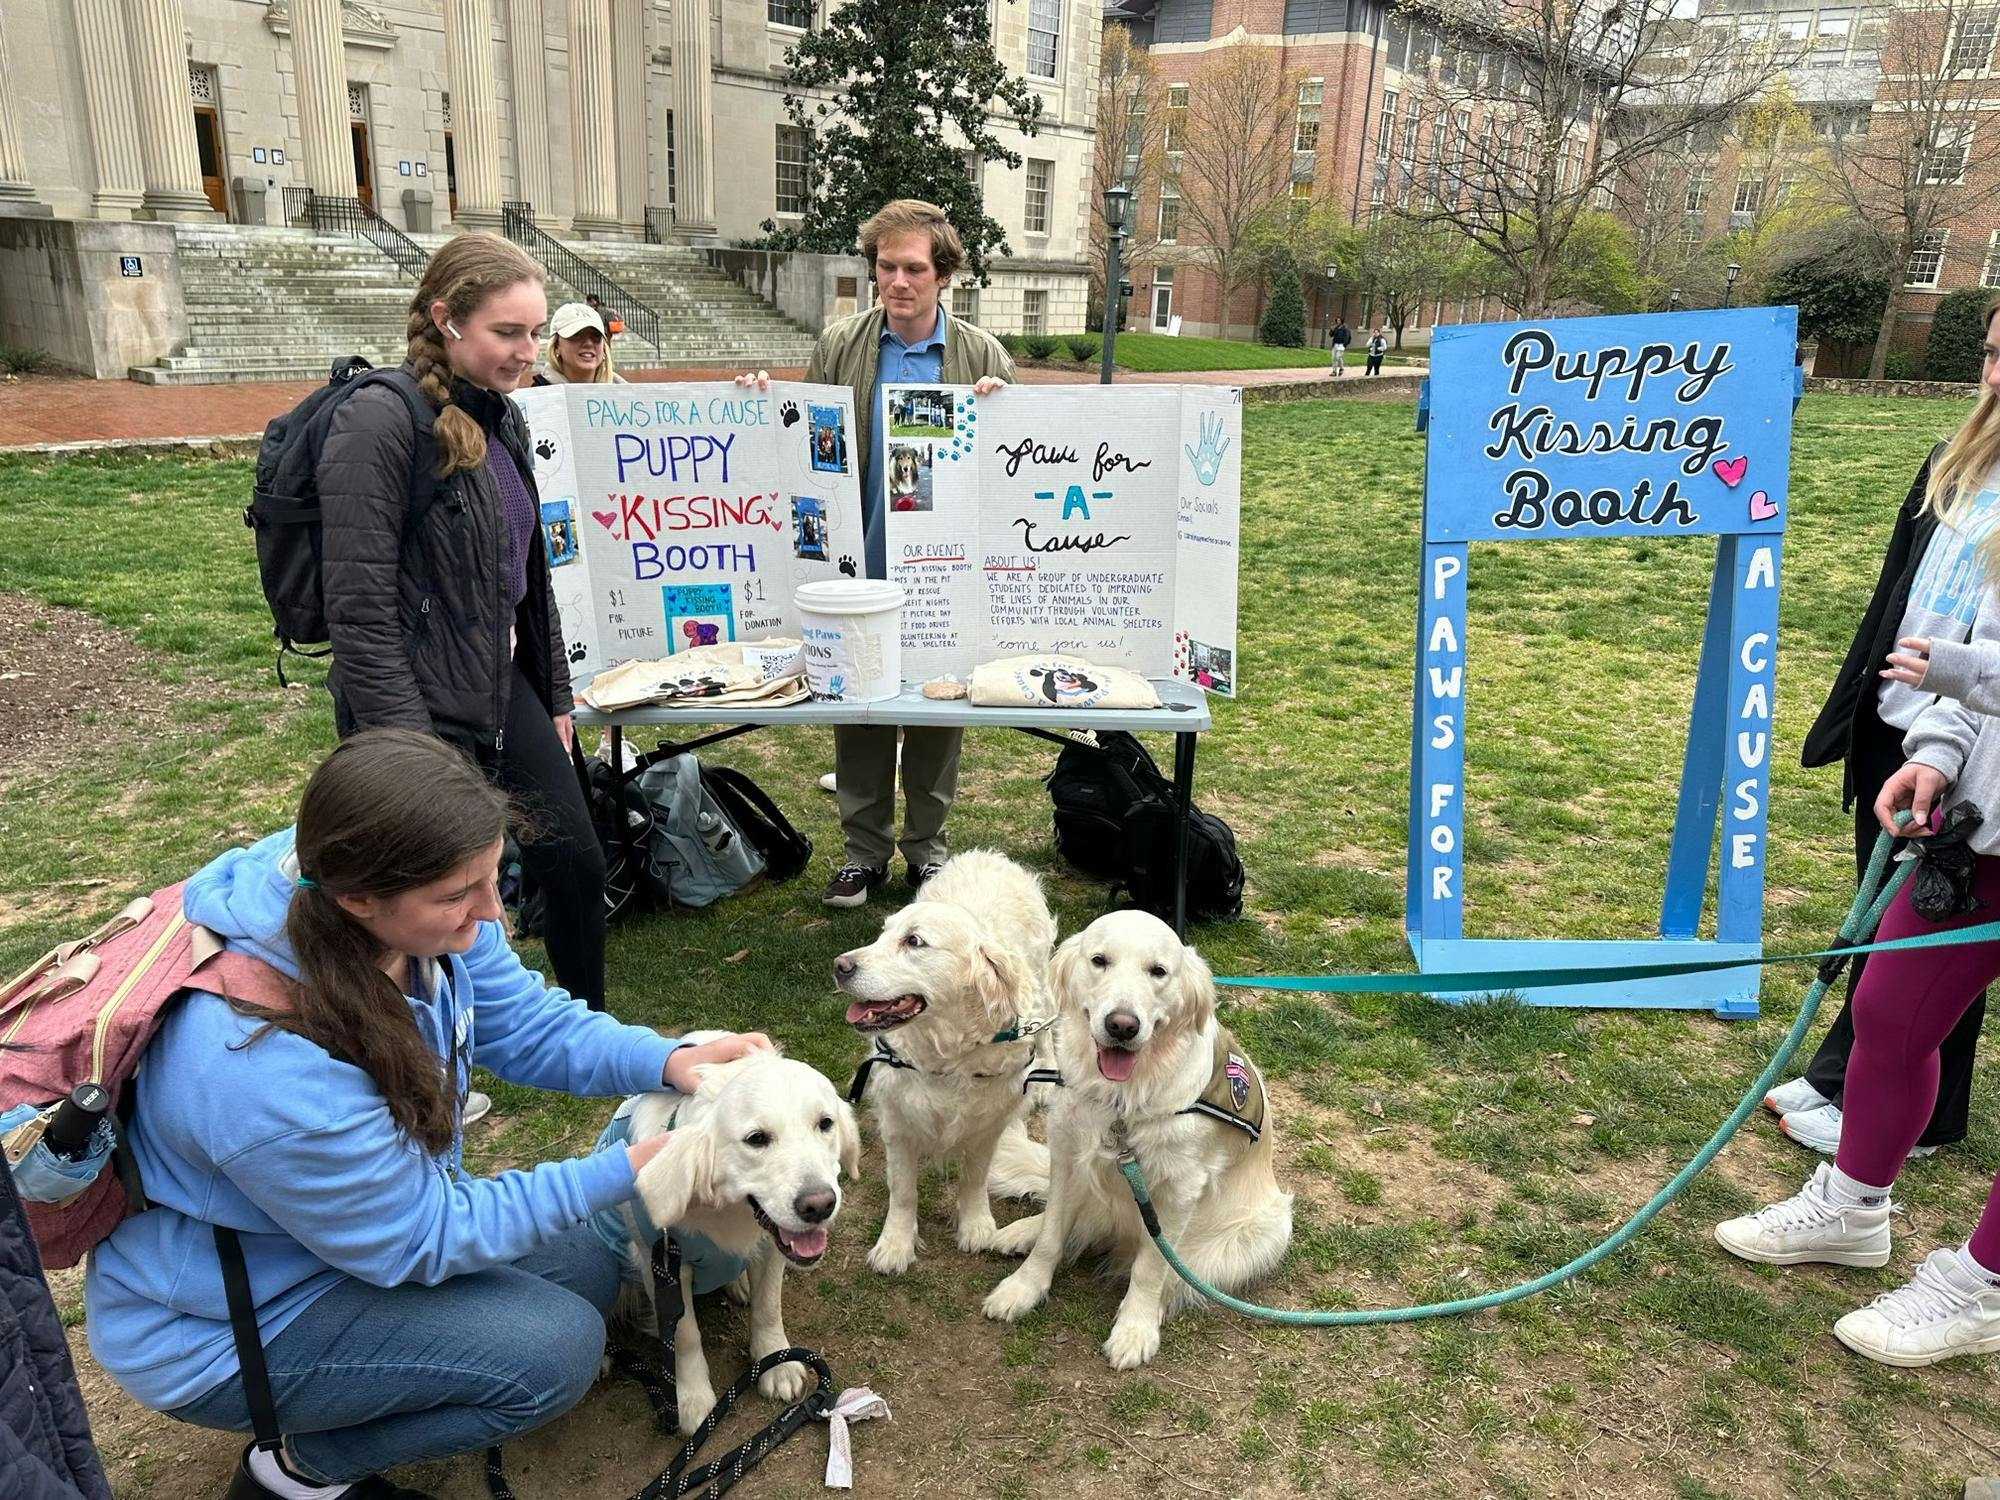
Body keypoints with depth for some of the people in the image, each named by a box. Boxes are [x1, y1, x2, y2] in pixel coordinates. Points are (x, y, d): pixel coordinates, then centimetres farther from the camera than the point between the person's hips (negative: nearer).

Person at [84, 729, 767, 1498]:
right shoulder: (269, 1065, -40)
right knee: (556, 1347, -17)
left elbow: (527, 1023, -6)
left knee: (586, 1273, 9)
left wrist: (668, 1059, -23)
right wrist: (621, 1172, -23)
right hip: (220, 1324, -7)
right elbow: (421, 1238, -25)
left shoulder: (415, 911, -20)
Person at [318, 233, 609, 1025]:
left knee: (577, 863, 11)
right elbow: (361, 612, -20)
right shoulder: (380, 422, -17)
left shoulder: (499, 418, 8)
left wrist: (554, 695, 17)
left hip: (505, 687, 8)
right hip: (422, 708, -8)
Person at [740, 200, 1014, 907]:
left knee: (938, 709, 10)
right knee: (858, 706, 8)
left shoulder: (982, 356, 0)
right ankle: (865, 846, 23)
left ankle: (926, 846, 27)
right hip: (859, 565, 1)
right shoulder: (838, 345, 2)